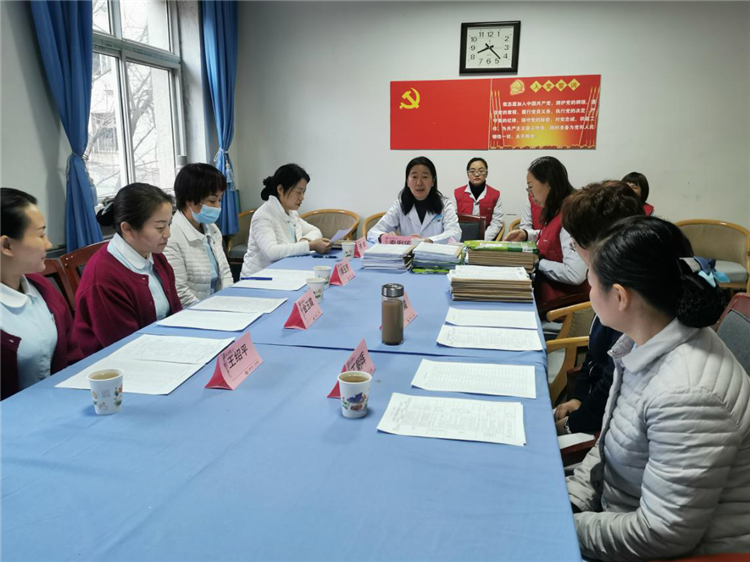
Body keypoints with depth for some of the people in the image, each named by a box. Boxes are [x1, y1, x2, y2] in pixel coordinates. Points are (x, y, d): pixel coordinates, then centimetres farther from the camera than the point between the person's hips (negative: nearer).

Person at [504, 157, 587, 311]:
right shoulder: (556, 211, 4)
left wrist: (537, 262, -20)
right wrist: (525, 234, 8)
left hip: (561, 298, -8)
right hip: (547, 285, 8)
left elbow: (575, 275, -33)